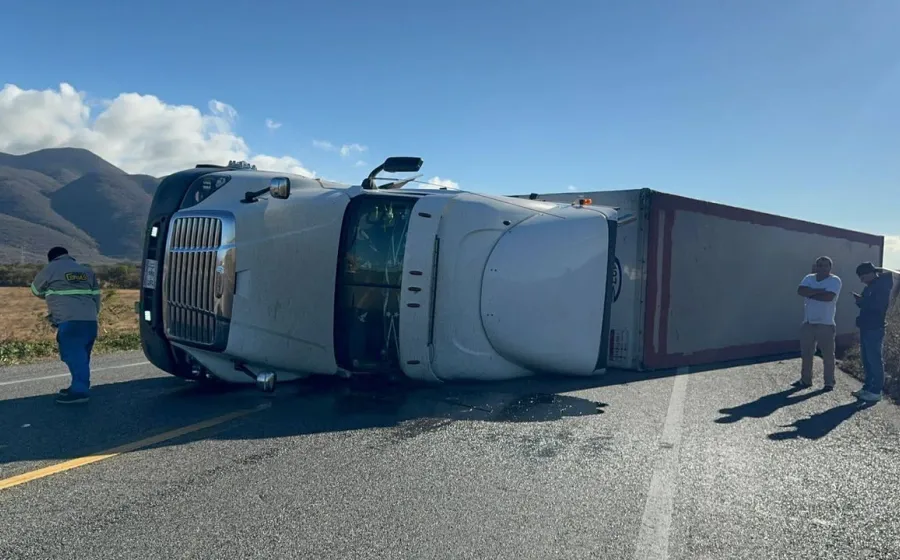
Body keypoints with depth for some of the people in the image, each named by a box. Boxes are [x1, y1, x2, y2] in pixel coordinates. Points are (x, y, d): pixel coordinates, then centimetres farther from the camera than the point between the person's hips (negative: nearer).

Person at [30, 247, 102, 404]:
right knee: (80, 355, 14)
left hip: (69, 321, -6)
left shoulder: (50, 269, 7)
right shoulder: (86, 271, 21)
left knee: (74, 355, -10)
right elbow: (96, 296, 20)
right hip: (89, 320, 6)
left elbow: (36, 290, 21)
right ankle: (79, 387, 19)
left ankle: (80, 390, -16)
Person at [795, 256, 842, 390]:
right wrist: (819, 291, -19)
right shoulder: (809, 278, 7)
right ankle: (805, 380, 23)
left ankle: (829, 382, 16)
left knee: (828, 355, 4)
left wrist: (810, 293, -13)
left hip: (826, 324, -5)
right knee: (806, 353, 11)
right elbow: (800, 291, -10)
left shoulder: (835, 280, -8)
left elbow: (829, 297, -24)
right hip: (808, 323, 5)